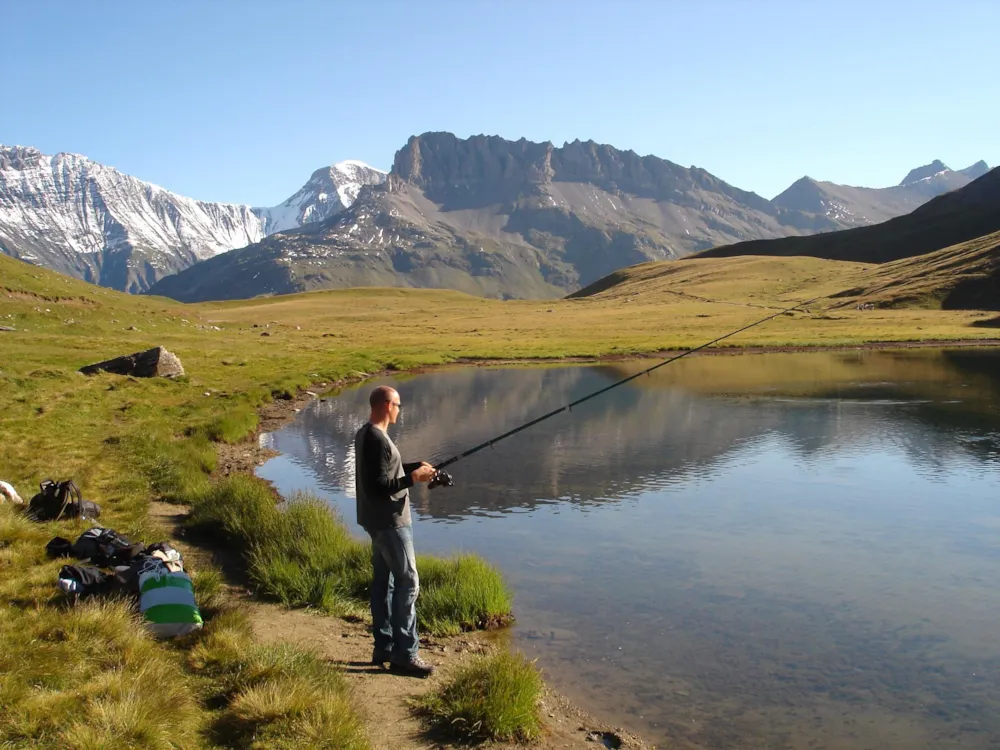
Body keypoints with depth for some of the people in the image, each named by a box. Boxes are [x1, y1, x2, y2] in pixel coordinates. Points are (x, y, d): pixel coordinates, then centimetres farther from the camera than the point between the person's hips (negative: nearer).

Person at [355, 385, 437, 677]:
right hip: (390, 522, -10)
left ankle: (384, 647, 21)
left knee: (383, 581, 13)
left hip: (378, 521, 10)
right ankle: (404, 654, -1)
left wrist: (415, 466, 15)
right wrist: (413, 478, -21)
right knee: (407, 583, -5)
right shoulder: (377, 439, -21)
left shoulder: (365, 435, 10)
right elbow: (378, 487, -25)